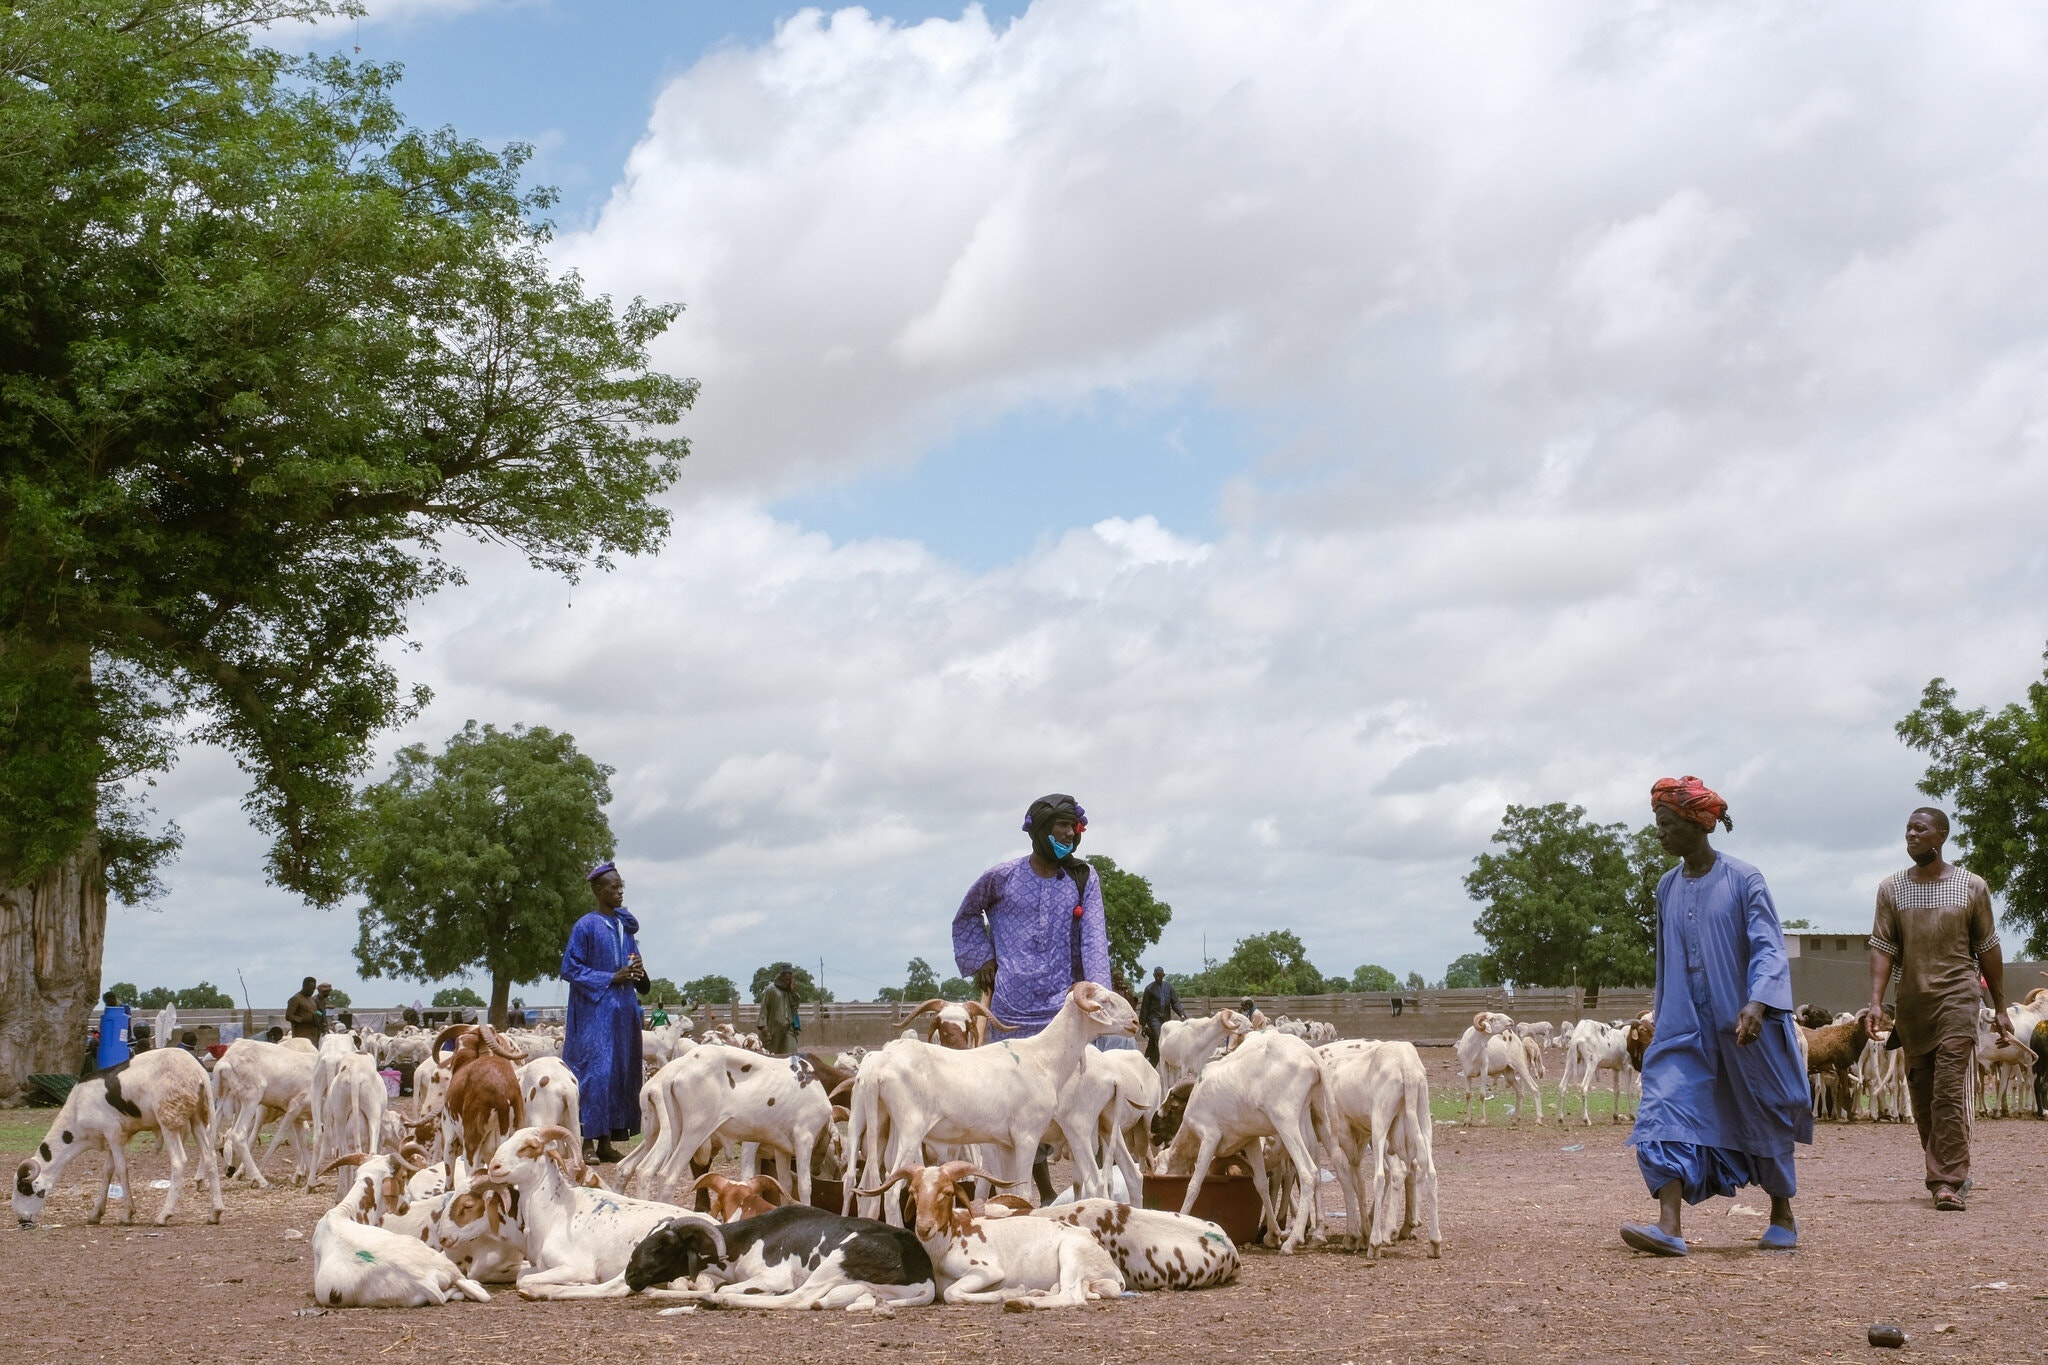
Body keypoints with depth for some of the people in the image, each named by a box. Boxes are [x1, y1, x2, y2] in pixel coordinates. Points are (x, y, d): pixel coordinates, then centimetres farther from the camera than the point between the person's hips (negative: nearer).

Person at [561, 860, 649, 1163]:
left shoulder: (626, 926, 13)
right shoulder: (586, 926, -5)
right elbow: (570, 968, -8)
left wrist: (638, 974, -1)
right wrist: (611, 978, -15)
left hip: (624, 1011, 6)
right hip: (595, 1010, -6)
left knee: (622, 1073, 4)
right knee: (595, 1073, -11)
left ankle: (607, 1142, 9)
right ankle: (587, 1140, -6)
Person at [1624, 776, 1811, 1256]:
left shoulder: (1743, 880, -8)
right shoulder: (1667, 888, 8)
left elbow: (1768, 948, -14)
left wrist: (1756, 1003, -30)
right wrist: (1664, 1019, 20)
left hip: (1744, 1027, -4)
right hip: (1685, 1028, 4)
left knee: (1763, 1119, 9)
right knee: (1668, 1108, -15)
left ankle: (1782, 1217, 31)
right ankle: (1669, 1226, -23)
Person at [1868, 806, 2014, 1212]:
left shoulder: (1972, 887, 2)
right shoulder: (1891, 889, 5)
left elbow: (1988, 949, 7)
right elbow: (1882, 948, 0)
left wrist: (2000, 1008, 8)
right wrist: (1876, 1001, -12)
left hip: (1956, 999, -3)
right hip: (1912, 1004, 3)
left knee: (1949, 1091, -13)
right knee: (1922, 1096, 8)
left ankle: (1948, 1182, -14)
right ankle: (1944, 1171, 22)